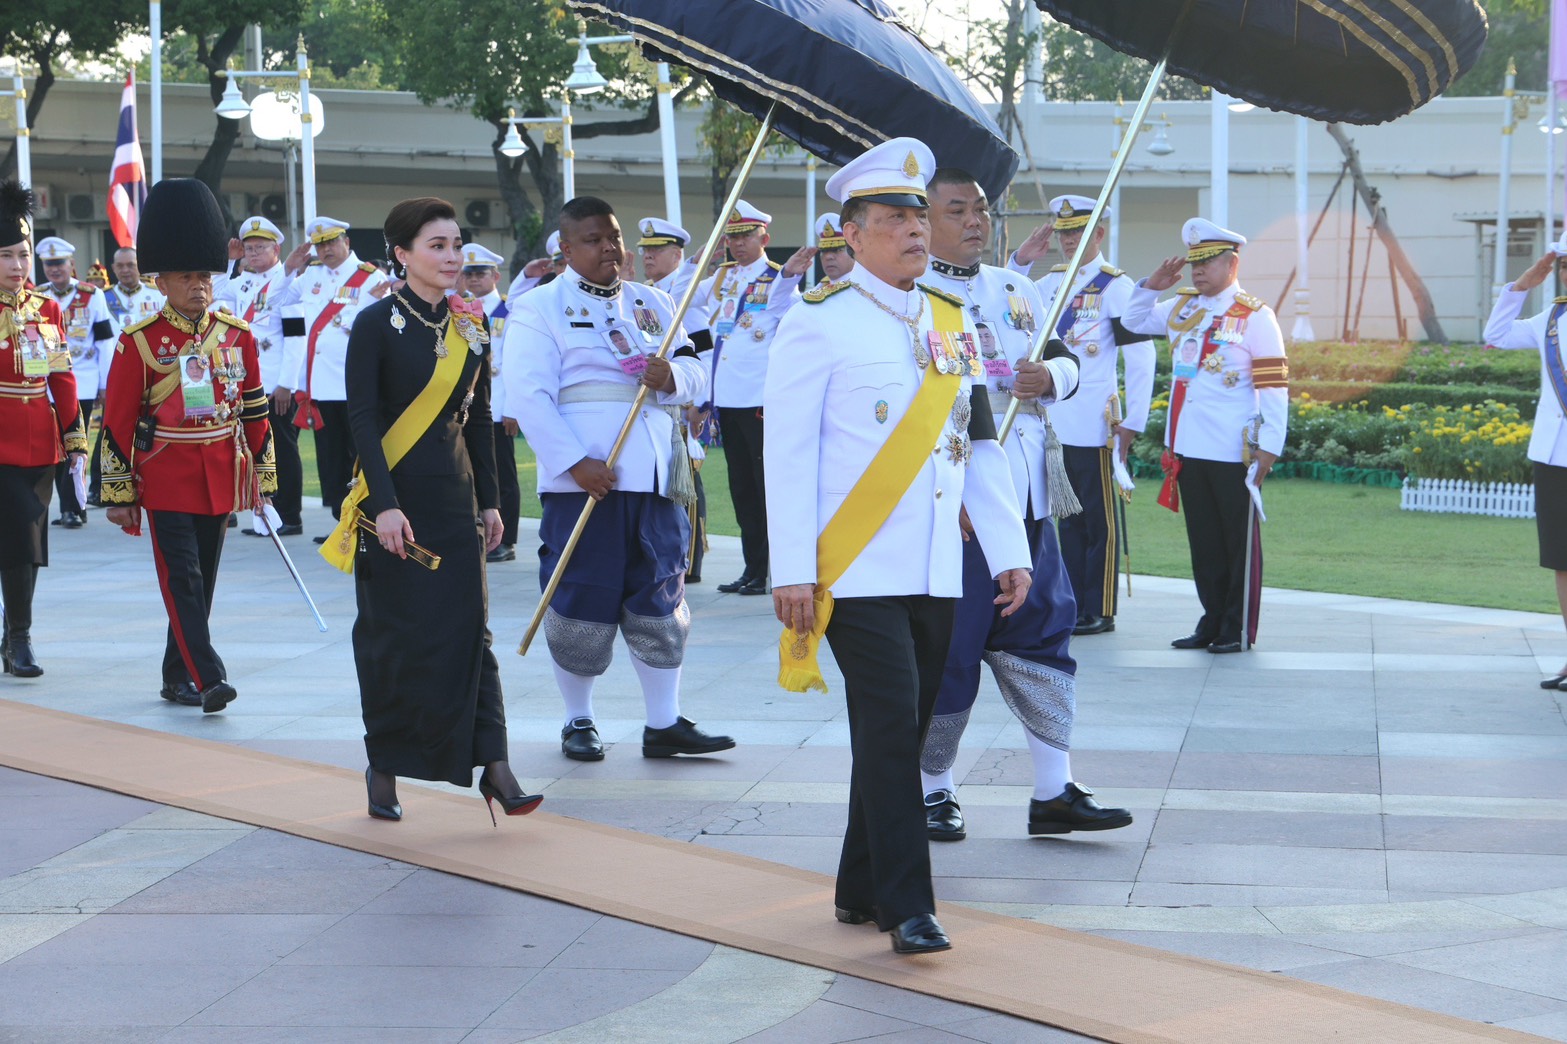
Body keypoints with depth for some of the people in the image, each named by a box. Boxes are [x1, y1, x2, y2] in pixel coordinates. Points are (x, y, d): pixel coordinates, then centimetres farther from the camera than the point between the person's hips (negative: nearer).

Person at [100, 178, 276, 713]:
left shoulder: (236, 336, 5)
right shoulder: (140, 342, -6)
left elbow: (255, 410, 12)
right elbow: (117, 422, -4)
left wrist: (262, 472, 11)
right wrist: (119, 493, -5)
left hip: (221, 477, 4)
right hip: (166, 479, -4)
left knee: (203, 580, 10)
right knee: (183, 579, -11)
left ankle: (177, 675, 21)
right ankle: (209, 678, -16)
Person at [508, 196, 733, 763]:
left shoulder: (651, 302, 17)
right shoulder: (539, 309, -1)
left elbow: (694, 371, 13)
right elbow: (528, 395, -10)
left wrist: (672, 377, -12)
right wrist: (575, 461, -20)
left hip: (656, 478, 5)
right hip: (583, 481, -5)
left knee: (660, 600, 6)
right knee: (581, 605, 0)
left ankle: (664, 724, 12)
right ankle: (578, 722, 15)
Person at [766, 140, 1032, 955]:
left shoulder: (955, 324, 13)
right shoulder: (819, 323, -5)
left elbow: (981, 444, 17)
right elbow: (788, 452, -7)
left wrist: (1009, 550, 11)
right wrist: (792, 570, -13)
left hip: (936, 574, 6)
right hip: (858, 573, -6)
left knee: (902, 731, 10)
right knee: (889, 727, -11)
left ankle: (862, 889, 21)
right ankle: (907, 906, -8)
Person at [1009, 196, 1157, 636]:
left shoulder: (1116, 286, -7)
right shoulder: (1052, 282, 12)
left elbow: (1141, 359, -8)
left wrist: (1132, 424, -11)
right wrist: (1020, 260, 3)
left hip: (1094, 425, -6)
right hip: (1052, 423, 6)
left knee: (1099, 519, 1)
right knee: (1069, 517, 11)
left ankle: (1100, 611, 6)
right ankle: (1071, 606, 16)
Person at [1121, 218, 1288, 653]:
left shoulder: (1255, 316, -6)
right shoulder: (1181, 308, 11)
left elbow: (1274, 387, -8)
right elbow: (1133, 322, 26)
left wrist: (1269, 448, -14)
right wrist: (1151, 286, 8)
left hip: (1233, 453, -6)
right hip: (1188, 449, 6)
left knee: (1239, 541, 3)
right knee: (1203, 541, 11)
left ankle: (1238, 629, 9)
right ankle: (1212, 622, 19)